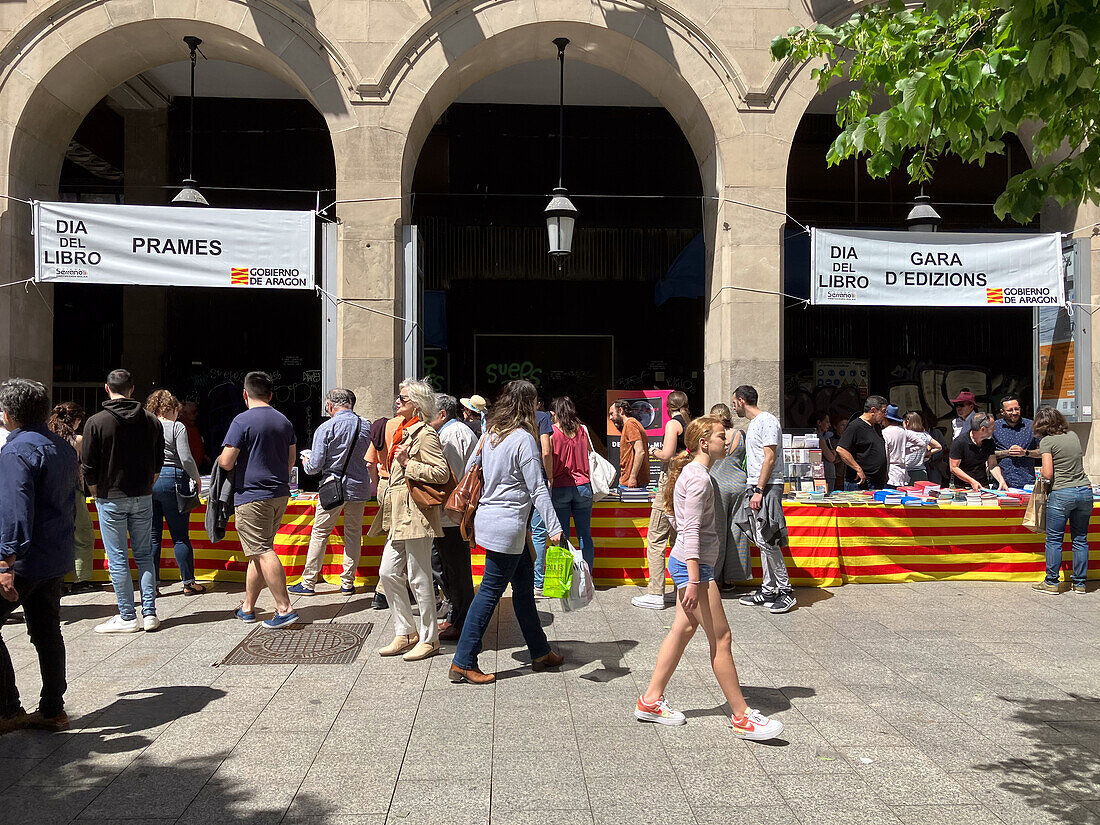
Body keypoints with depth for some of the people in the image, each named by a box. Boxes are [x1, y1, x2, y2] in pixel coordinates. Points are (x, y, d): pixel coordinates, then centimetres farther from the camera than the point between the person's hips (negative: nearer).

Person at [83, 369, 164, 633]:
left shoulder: (96, 422, -9)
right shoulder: (151, 420, 2)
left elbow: (89, 467, -6)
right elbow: (159, 462, 8)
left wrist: (97, 494, 7)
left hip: (110, 499, -3)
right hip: (143, 497, 4)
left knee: (117, 559, 3)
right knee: (144, 555, 11)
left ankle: (128, 617, 7)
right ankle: (150, 613, 10)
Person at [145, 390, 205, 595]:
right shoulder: (177, 427, -4)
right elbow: (186, 459, -12)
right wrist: (197, 478, 3)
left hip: (146, 482, 4)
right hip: (172, 480, -4)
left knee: (152, 536, 9)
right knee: (180, 536, 3)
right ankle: (188, 583, 8)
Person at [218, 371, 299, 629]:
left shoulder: (243, 421, -11)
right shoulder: (284, 421, 11)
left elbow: (226, 462, -13)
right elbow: (291, 459, 19)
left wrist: (221, 460, 9)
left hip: (252, 496, -7)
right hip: (280, 494, 8)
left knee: (263, 552, -6)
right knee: (258, 551, 15)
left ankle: (285, 608, -9)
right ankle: (247, 608, 22)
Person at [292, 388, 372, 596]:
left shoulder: (326, 428, -10)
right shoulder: (366, 427, 2)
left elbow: (315, 466, -10)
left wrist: (306, 462, 12)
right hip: (360, 487, 4)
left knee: (320, 533, 7)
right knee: (353, 534, 12)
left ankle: (308, 583, 13)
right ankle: (348, 583, 16)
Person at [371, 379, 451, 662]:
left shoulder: (425, 434, -11)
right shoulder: (402, 430, 18)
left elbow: (441, 473, -19)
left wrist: (408, 463, -19)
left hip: (416, 513, -10)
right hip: (399, 515, 10)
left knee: (419, 578, -2)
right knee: (388, 573, 10)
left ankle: (429, 638, 11)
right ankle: (405, 633, 22)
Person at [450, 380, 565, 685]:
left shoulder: (490, 432, 8)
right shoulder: (523, 439, -15)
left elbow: (470, 469, 16)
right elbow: (537, 489, -16)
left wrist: (471, 514, 27)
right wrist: (555, 528, -14)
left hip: (488, 517, 9)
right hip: (507, 525, -9)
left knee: (524, 584, 16)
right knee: (491, 591, -2)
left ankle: (540, 652, 27)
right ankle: (463, 663, 5)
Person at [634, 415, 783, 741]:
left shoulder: (692, 472, 14)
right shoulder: (699, 478, -17)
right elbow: (691, 532, -22)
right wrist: (694, 581, -25)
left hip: (683, 563, 10)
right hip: (693, 565, -10)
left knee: (683, 628, 15)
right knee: (721, 639, -2)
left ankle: (651, 700, 22)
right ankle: (742, 716, 8)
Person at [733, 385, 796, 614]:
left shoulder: (767, 421, -11)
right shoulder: (753, 423, 20)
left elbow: (770, 458, -17)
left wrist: (759, 491, -21)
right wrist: (754, 489, 18)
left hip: (768, 488, -10)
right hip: (756, 487, 10)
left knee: (766, 540, -12)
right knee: (762, 542, 10)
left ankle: (786, 591, -4)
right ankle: (768, 591, 15)